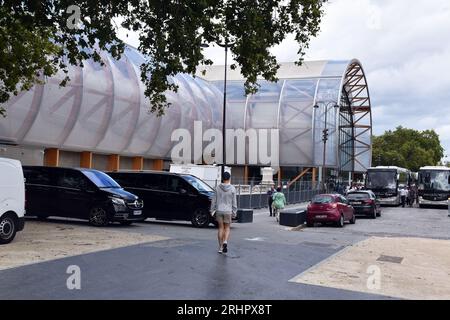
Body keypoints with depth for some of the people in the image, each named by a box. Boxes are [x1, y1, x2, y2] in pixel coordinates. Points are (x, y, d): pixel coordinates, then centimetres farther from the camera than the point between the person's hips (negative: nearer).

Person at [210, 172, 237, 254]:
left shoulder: (218, 188, -2)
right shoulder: (232, 188, -7)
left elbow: (214, 200, 1)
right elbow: (234, 202, -4)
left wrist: (212, 210, 9)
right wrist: (234, 212, 3)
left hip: (219, 210, 2)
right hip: (228, 211, -2)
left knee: (221, 228, 10)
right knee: (227, 228, 11)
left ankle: (220, 247, 12)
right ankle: (225, 242, -14)